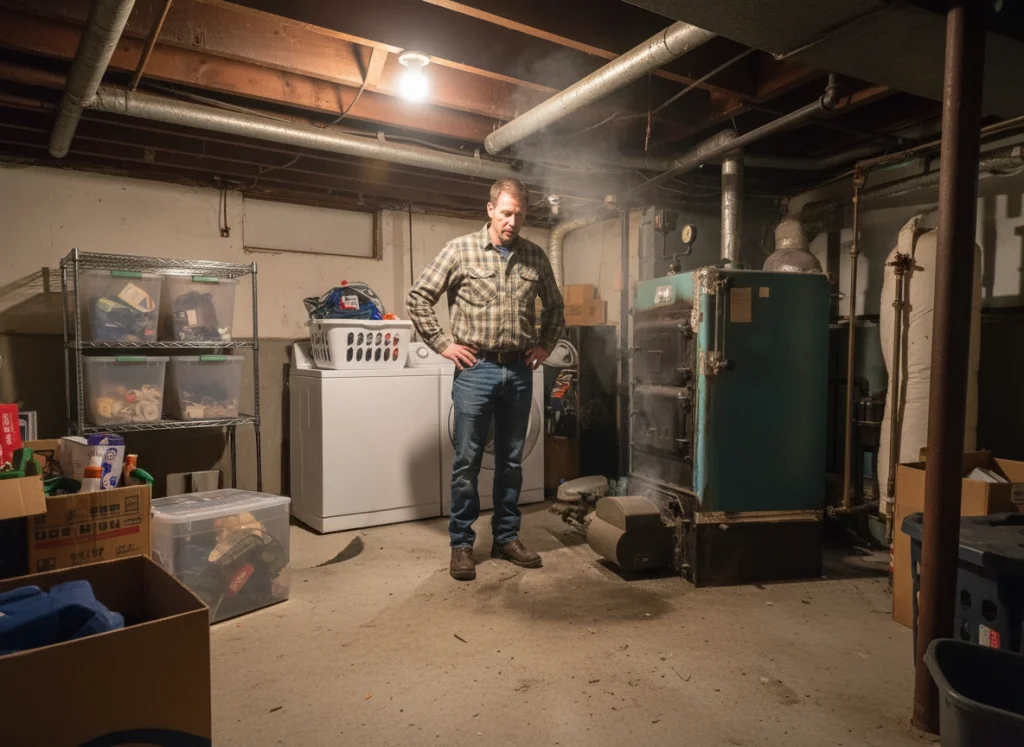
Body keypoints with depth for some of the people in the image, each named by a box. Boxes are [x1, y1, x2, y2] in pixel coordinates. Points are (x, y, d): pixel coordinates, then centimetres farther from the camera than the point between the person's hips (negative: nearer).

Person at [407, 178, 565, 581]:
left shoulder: (535, 256, 8)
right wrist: (442, 343, -4)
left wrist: (545, 345, 11)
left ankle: (506, 537, 25)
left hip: (519, 370, 3)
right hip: (476, 368, -3)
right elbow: (418, 297, 0)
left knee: (511, 460, 11)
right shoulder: (460, 249, -2)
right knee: (468, 460, 3)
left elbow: (554, 306, 22)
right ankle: (461, 543, 15)